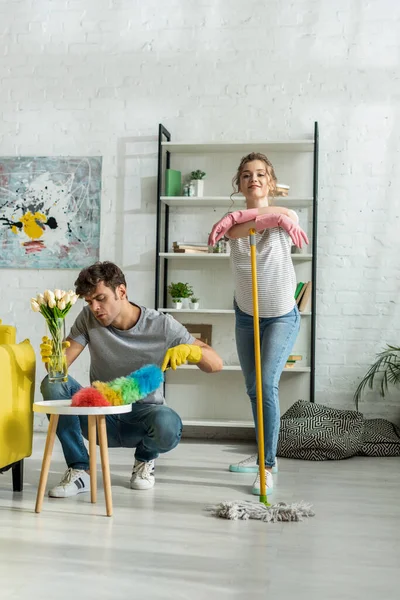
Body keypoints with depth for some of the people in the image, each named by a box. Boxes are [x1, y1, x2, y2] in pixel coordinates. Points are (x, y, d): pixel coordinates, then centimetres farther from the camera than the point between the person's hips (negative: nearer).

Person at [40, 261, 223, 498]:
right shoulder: (88, 319, -5)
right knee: (53, 384, -24)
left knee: (167, 425, -37)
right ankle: (80, 470, -12)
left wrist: (189, 350, -33)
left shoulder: (162, 325, -11)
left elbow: (216, 364, -12)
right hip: (102, 418, 2)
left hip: (143, 414, -1)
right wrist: (52, 357, -37)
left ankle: (145, 458, 2)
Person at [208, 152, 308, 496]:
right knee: (253, 388, 13)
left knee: (267, 385, -18)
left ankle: (268, 466, -10)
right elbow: (234, 231, -30)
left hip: (282, 316, -4)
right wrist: (269, 217, -43)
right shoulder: (234, 221, -6)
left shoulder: (285, 218, -10)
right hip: (246, 315, 4)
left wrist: (241, 218, -42)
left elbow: (287, 216, -36)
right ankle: (265, 455, 30)